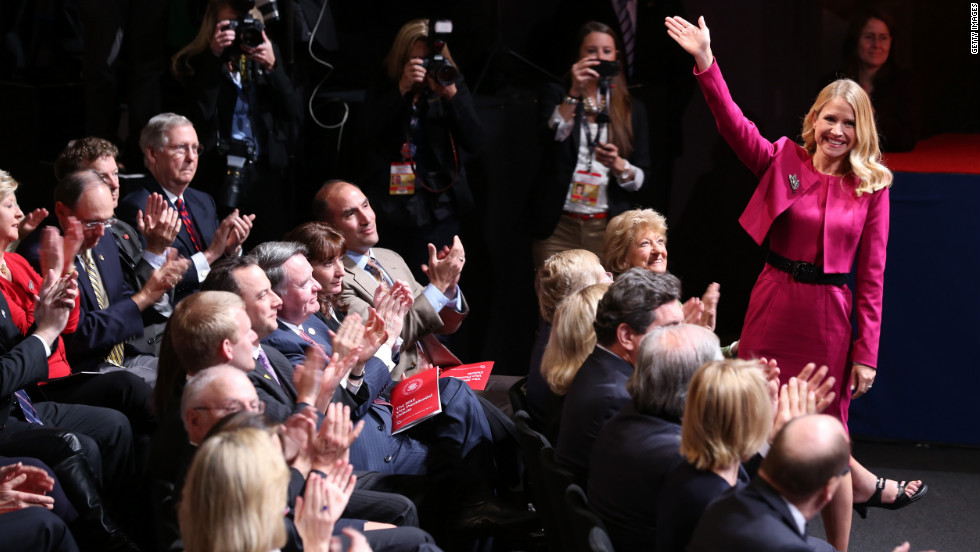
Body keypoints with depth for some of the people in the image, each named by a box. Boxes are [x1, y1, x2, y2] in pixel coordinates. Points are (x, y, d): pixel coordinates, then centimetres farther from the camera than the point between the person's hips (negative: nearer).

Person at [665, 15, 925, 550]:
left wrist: (866, 353, -4)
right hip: (775, 305, 2)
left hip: (832, 319, -2)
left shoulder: (872, 186, -1)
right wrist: (706, 63, -29)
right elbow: (735, 125, -15)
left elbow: (871, 275, -1)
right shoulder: (784, 162, 1)